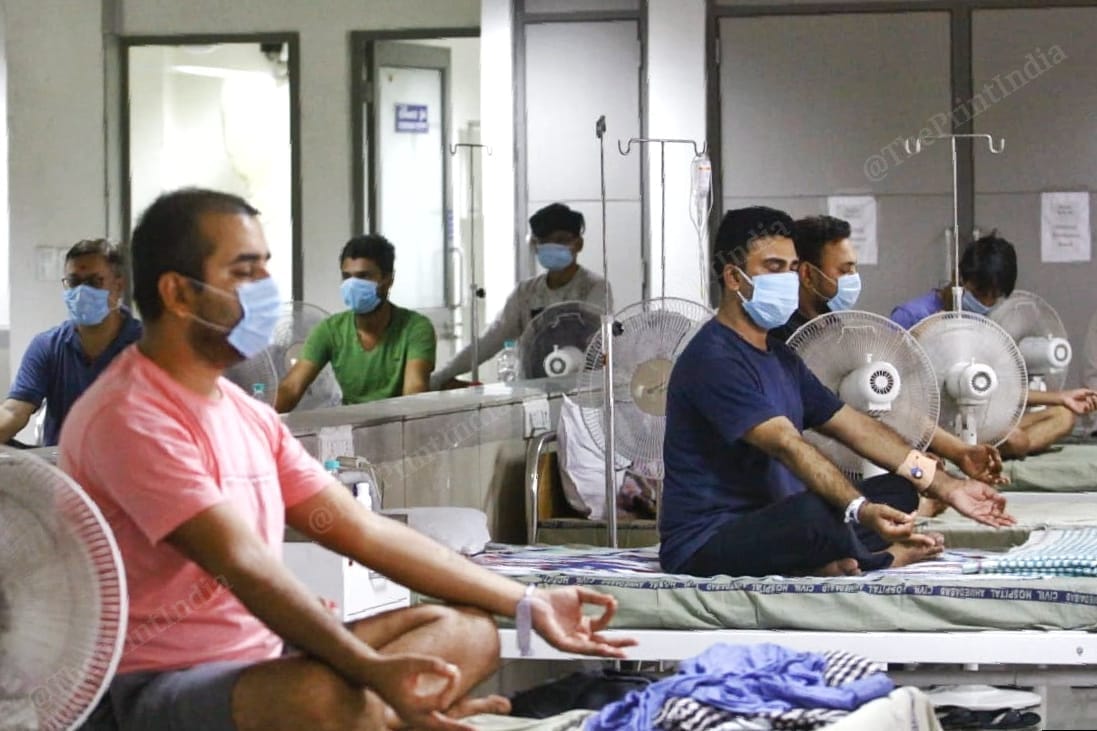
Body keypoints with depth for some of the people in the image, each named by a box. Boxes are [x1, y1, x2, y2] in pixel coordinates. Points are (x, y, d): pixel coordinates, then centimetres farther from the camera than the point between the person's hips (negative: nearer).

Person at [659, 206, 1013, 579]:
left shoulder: (781, 358, 15)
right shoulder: (713, 360, -17)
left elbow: (855, 427, 14)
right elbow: (788, 446, -29)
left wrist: (948, 488, 6)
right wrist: (862, 511, -40)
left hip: (766, 526, 10)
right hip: (706, 544, -10)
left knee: (898, 491, 7)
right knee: (813, 512, -37)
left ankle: (829, 562, -19)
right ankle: (883, 557, -8)